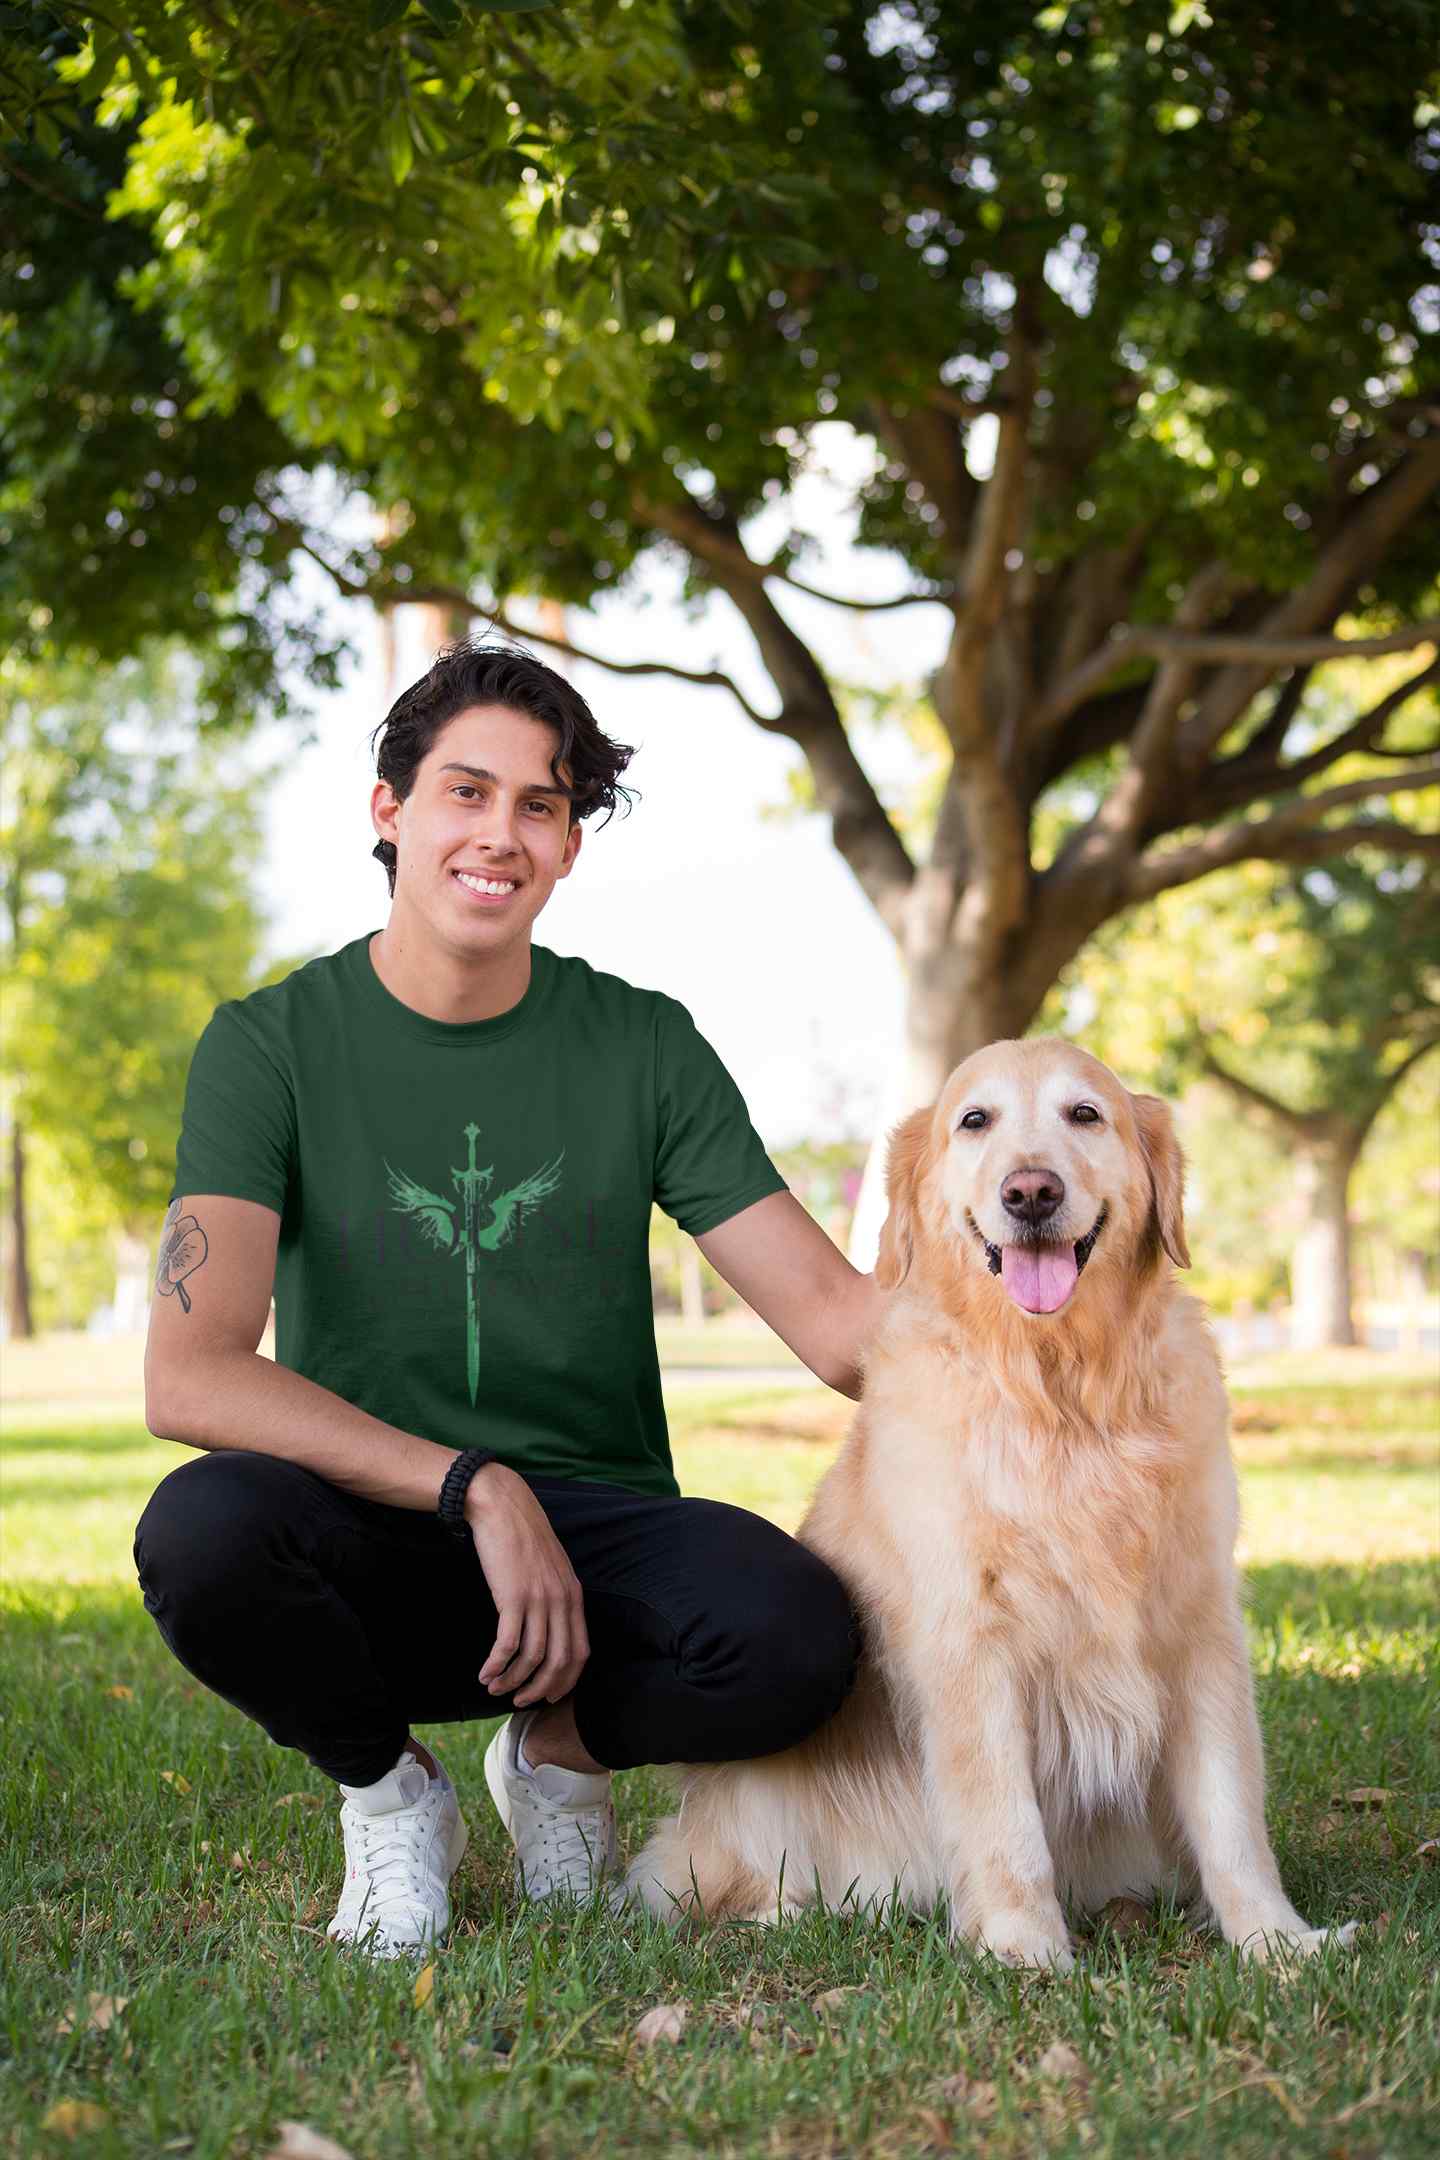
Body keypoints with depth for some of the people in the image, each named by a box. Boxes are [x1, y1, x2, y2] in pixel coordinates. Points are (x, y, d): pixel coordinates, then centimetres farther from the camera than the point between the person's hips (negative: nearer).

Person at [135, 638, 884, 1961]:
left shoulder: (643, 1047, 3)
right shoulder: (275, 1043, -4)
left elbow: (834, 1315, -2)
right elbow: (190, 1376, -17)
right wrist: (475, 1488, -25)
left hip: (594, 1533, 1)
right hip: (370, 1547, -1)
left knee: (798, 1634, -31)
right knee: (201, 1527, -35)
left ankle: (562, 1749, 5)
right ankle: (388, 1790, -1)